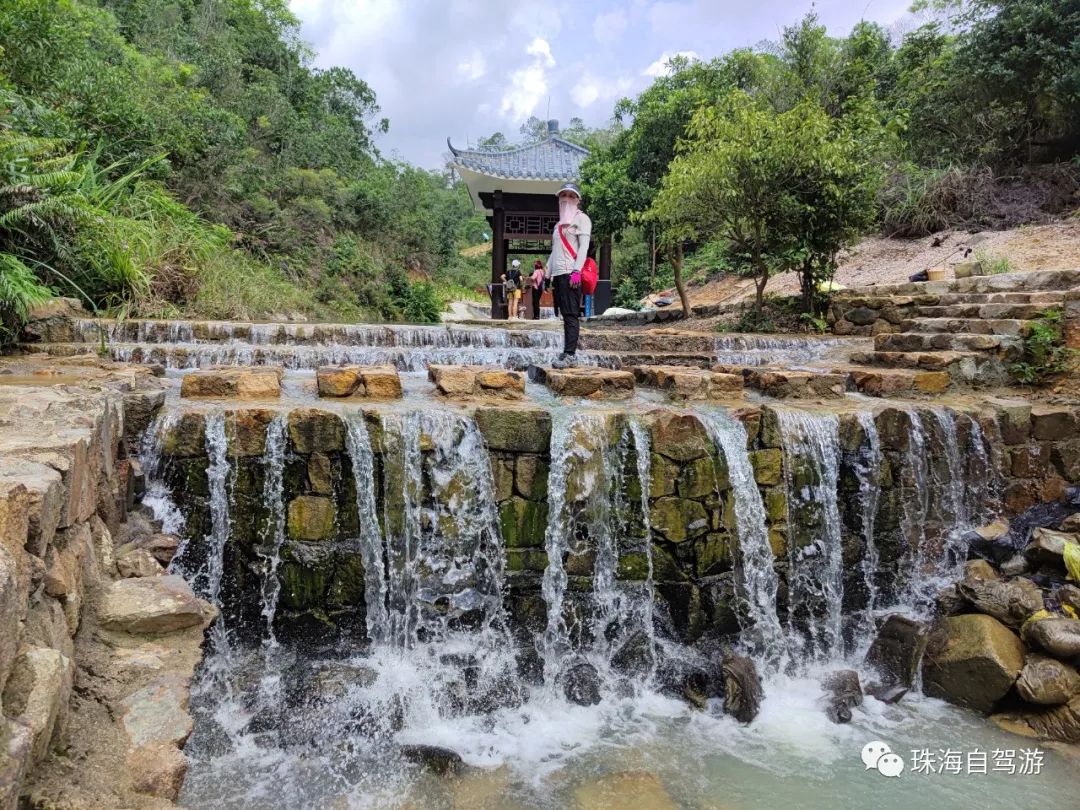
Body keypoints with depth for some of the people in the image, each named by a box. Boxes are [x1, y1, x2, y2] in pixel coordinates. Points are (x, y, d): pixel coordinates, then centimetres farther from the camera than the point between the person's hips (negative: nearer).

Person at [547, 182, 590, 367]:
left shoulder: (581, 218, 3)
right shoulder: (560, 223, 25)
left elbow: (584, 246, -8)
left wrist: (576, 271, -20)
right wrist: (548, 274, 16)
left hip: (571, 273, -8)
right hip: (558, 274, 8)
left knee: (571, 315, -12)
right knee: (565, 315, 5)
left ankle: (569, 355, -17)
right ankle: (569, 353, 7)